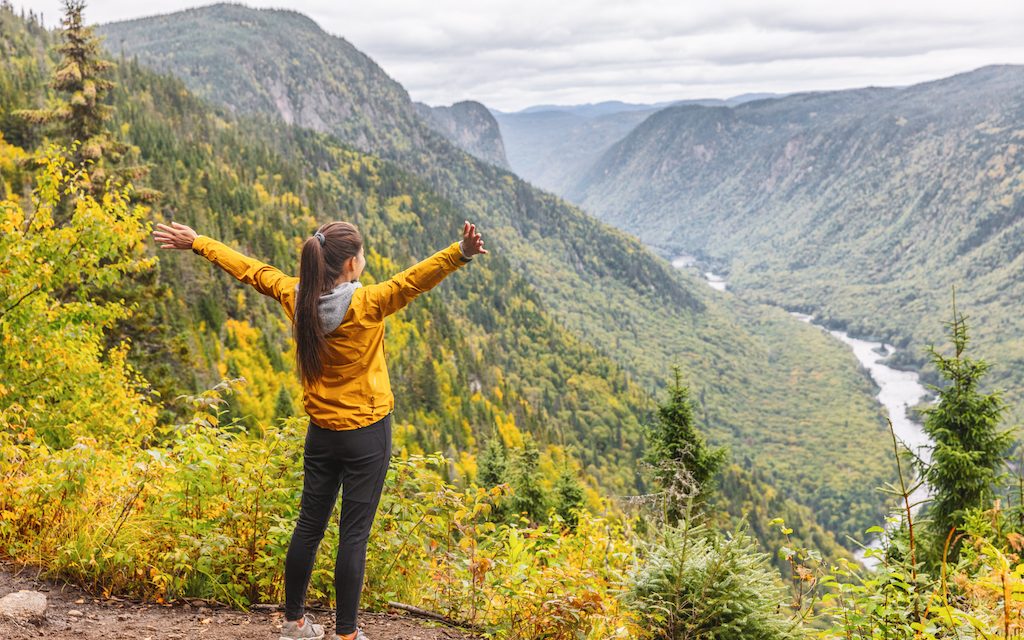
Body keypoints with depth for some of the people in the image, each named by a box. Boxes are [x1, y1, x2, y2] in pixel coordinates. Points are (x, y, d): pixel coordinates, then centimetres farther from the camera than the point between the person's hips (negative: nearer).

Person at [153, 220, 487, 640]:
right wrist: (460, 254, -46)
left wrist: (197, 242, 20)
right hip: (367, 434, -6)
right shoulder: (366, 306, -20)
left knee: (310, 526, 16)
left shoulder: (296, 297, -5)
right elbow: (413, 281, -35)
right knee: (354, 534, 2)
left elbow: (248, 269, 8)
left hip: (321, 432, 6)